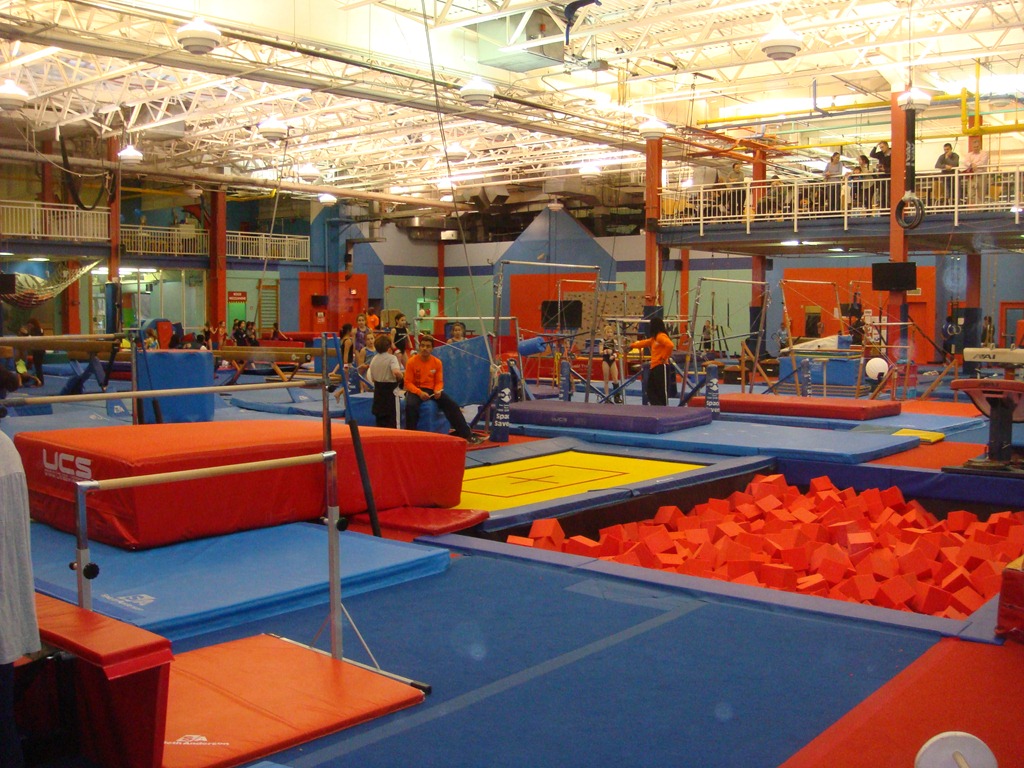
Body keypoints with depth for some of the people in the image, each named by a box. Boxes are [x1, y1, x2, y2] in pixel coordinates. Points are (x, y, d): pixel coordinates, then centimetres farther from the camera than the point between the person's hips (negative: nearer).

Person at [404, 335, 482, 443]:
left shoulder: (437, 362, 0)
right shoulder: (412, 361, -9)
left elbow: (439, 382, 5)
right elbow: (408, 383, -10)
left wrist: (437, 391, -18)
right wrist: (419, 393, -26)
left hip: (432, 390, 3)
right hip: (416, 390, -3)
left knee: (452, 405, -13)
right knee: (411, 405, -36)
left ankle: (466, 434, -8)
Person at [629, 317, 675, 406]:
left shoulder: (661, 336, -12)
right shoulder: (654, 338, 19)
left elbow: (670, 345, -28)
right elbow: (644, 342, 35)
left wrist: (664, 357, -19)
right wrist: (632, 345, 46)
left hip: (661, 367, -10)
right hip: (654, 367, 10)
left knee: (663, 390, -7)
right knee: (651, 391, 8)